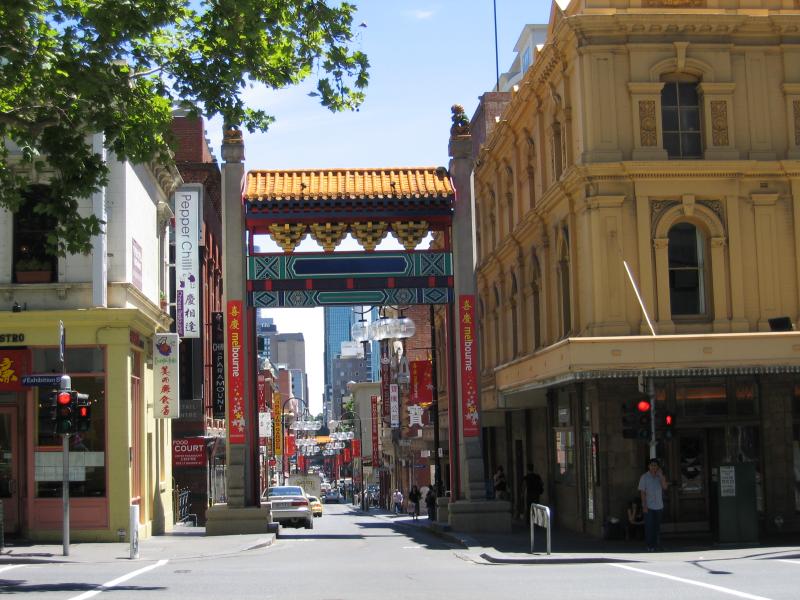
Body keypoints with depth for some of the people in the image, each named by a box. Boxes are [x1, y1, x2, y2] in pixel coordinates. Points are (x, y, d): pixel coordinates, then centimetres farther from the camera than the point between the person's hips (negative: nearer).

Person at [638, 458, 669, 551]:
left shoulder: (660, 477, 8)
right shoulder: (644, 477, -3)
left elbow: (665, 487, -8)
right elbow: (642, 492, -6)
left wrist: (661, 476, -15)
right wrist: (644, 506, -12)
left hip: (659, 506, 3)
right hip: (649, 506, -3)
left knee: (657, 526, 9)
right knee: (649, 526, -4)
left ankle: (657, 544, 17)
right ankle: (650, 545, -1)